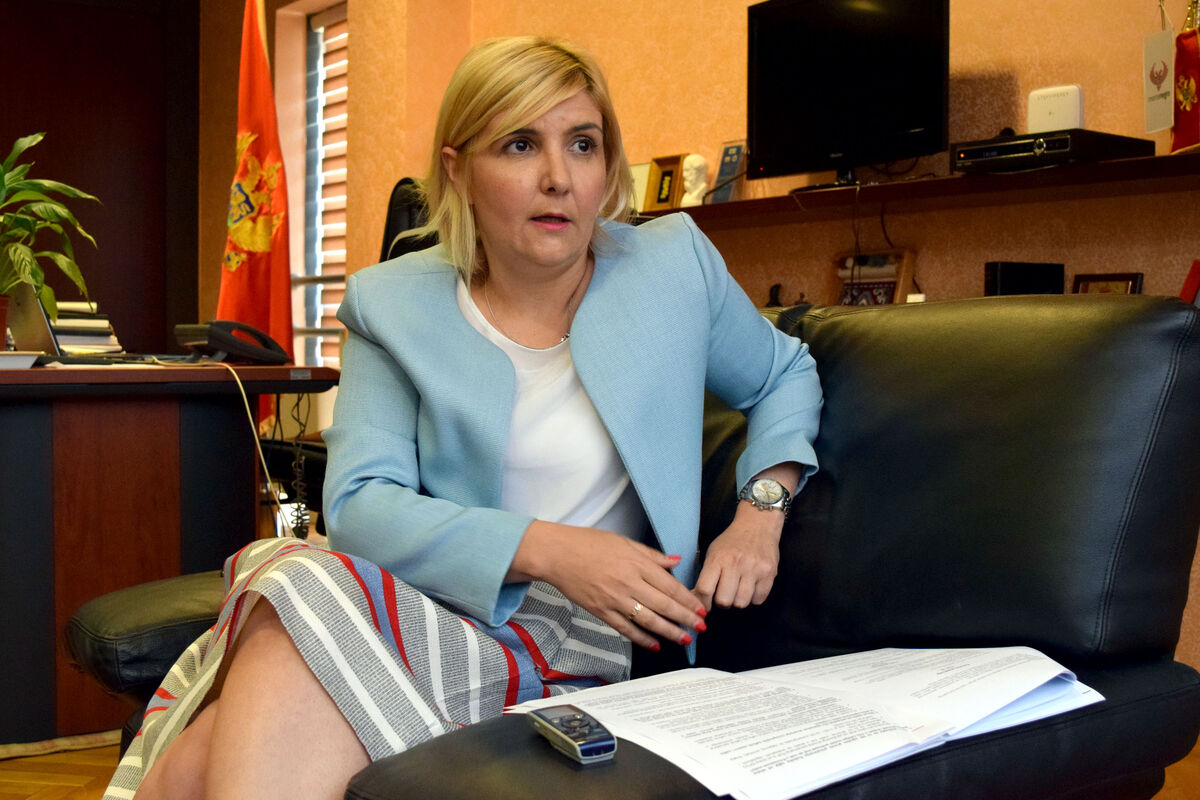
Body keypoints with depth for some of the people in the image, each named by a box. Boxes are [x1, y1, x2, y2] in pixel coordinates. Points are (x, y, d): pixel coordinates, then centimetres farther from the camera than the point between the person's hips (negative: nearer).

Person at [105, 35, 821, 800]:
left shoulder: (675, 264, 7)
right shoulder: (394, 305, 6)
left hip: (570, 648, -1)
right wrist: (545, 548, -17)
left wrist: (762, 508, 3)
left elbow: (786, 375, 23)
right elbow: (360, 503, -3)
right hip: (423, 605, 2)